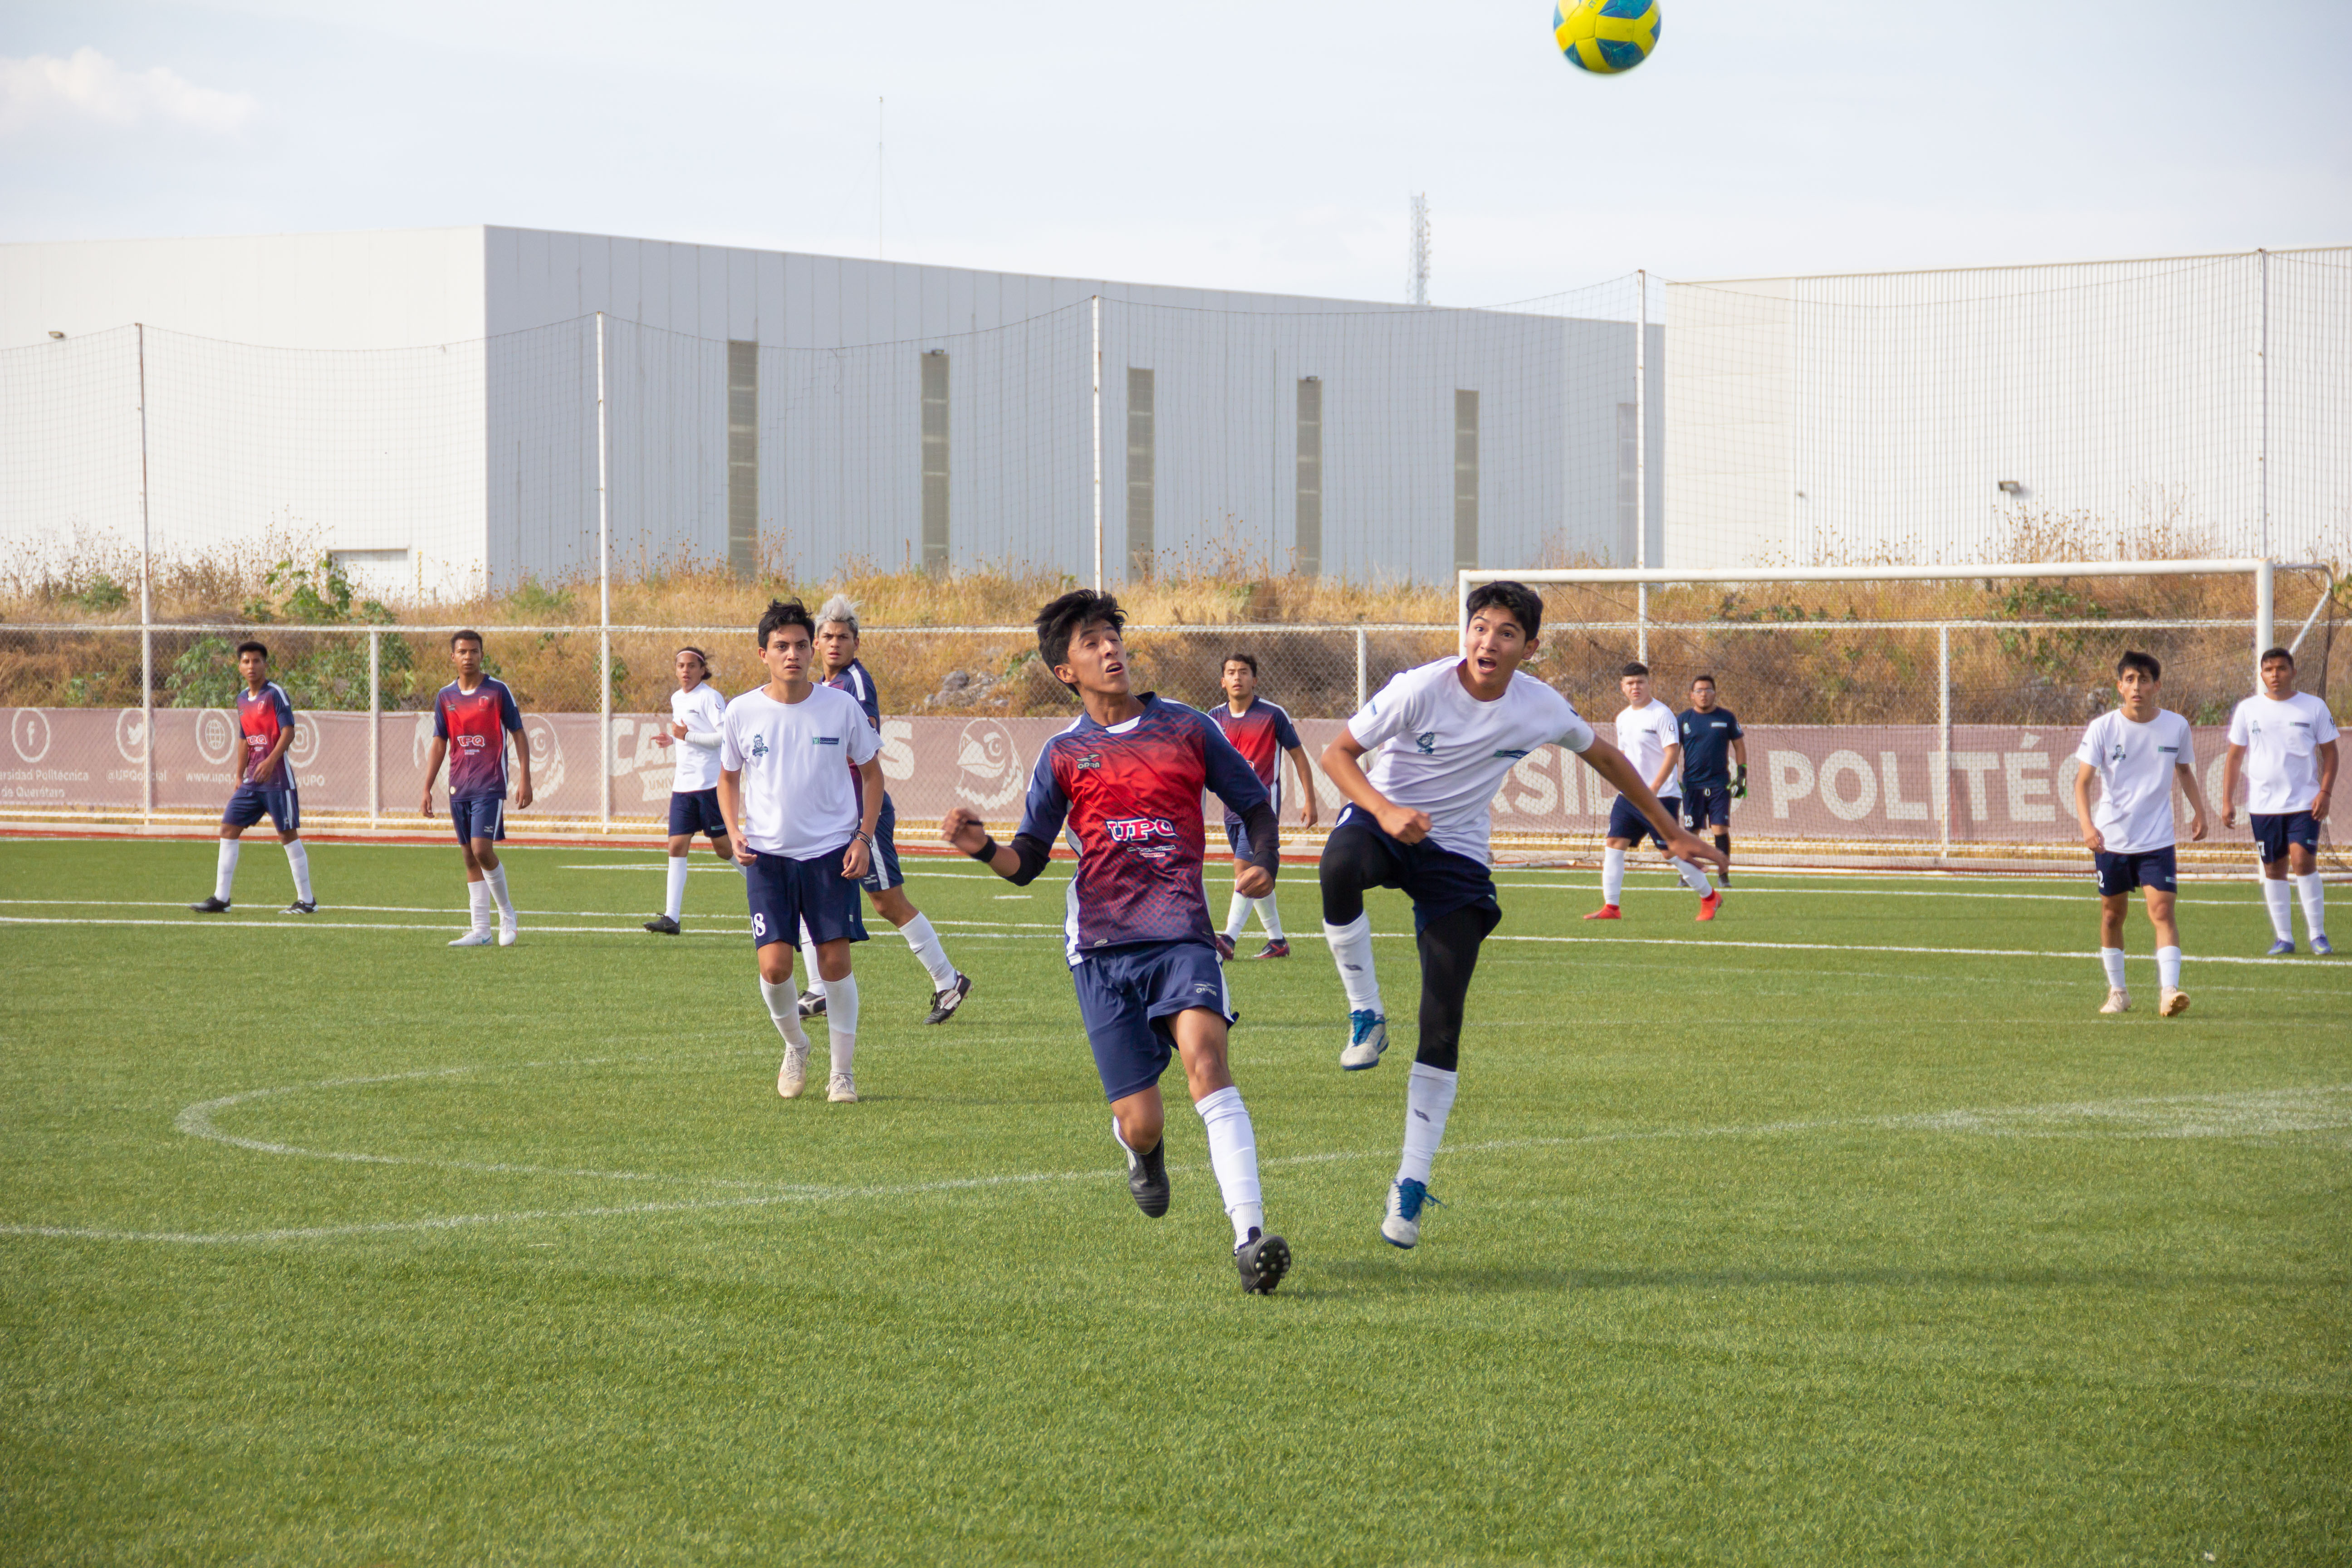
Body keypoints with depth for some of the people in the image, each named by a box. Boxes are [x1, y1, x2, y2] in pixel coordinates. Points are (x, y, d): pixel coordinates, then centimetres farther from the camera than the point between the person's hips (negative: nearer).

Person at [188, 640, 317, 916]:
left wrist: (271, 761, -29)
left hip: (277, 778, -8)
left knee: (288, 834, -4)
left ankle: (307, 901, 3)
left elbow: (288, 731, -17)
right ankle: (221, 898, 7)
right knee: (228, 828, 3)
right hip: (252, 780, 8)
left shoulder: (275, 694, -8)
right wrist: (239, 777, 20)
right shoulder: (243, 699, 14)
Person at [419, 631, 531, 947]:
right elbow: (439, 744, 14)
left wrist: (524, 780, -7)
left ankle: (507, 914, 3)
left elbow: (519, 735, 1)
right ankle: (481, 930, 8)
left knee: (482, 849, -16)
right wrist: (427, 789, 8)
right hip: (459, 788, 5)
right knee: (470, 857, 5)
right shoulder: (445, 697, 9)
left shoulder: (498, 691, -2)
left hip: (490, 786, -5)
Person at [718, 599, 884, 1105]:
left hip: (831, 852, 0)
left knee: (835, 959, -3)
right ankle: (795, 1047, 19)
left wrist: (864, 838, -2)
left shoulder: (841, 707, -3)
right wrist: (735, 831, -4)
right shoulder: (742, 712, -1)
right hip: (767, 854, 0)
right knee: (774, 965, -10)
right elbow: (728, 777, 13)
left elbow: (871, 772, 8)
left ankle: (843, 1071, 11)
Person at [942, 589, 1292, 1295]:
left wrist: (1262, 864, 0)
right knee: (1140, 1125, -4)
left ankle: (1250, 1236, -36)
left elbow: (1256, 804, 20)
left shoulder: (1187, 729, 12)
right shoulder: (1064, 755, 12)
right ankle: (1147, 1155, 37)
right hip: (1102, 945, 1)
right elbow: (1028, 861, 12)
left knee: (1204, 1055, -29)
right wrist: (982, 848, -10)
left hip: (1182, 932, -1)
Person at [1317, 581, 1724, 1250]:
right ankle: (1365, 1014, -21)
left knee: (1442, 1027, -8)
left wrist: (1670, 831, 16)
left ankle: (1411, 1184, 3)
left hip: (1457, 856, 2)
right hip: (1382, 822, -2)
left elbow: (1604, 756, 12)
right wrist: (1386, 811, -30)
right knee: (1340, 866, -41)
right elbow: (1337, 754, -12)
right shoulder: (1419, 690, -19)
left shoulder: (1541, 709, -8)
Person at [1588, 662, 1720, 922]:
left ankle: (1710, 898, 13)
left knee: (1670, 851, -5)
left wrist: (1653, 788, -23)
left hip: (1661, 796, -7)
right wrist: (1623, 787, 17)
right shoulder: (1623, 718, 14)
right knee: (1614, 844, -4)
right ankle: (1611, 907, -2)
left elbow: (1672, 754, -15)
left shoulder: (1662, 714, -9)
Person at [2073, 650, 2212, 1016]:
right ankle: (2117, 991, 25)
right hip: (2111, 837, 0)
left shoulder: (2176, 726, -2)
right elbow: (2083, 780, -12)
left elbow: (2184, 770, 17)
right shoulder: (2103, 728, -8)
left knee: (2162, 910, -14)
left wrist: (2198, 811, 8)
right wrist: (2087, 825, -27)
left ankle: (2169, 990, -22)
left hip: (2157, 838, 0)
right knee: (2113, 914, 11)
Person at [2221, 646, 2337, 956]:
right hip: (2263, 804, 2)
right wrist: (2227, 801, 3)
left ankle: (2318, 934, -6)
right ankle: (2284, 937, 12)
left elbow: (2329, 752, 6)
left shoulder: (2314, 707, 2)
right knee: (2274, 870, 4)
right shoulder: (2248, 709, 5)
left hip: (2304, 802, -2)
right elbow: (2234, 756, 9)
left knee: (2303, 861, -15)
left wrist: (2325, 793, -7)